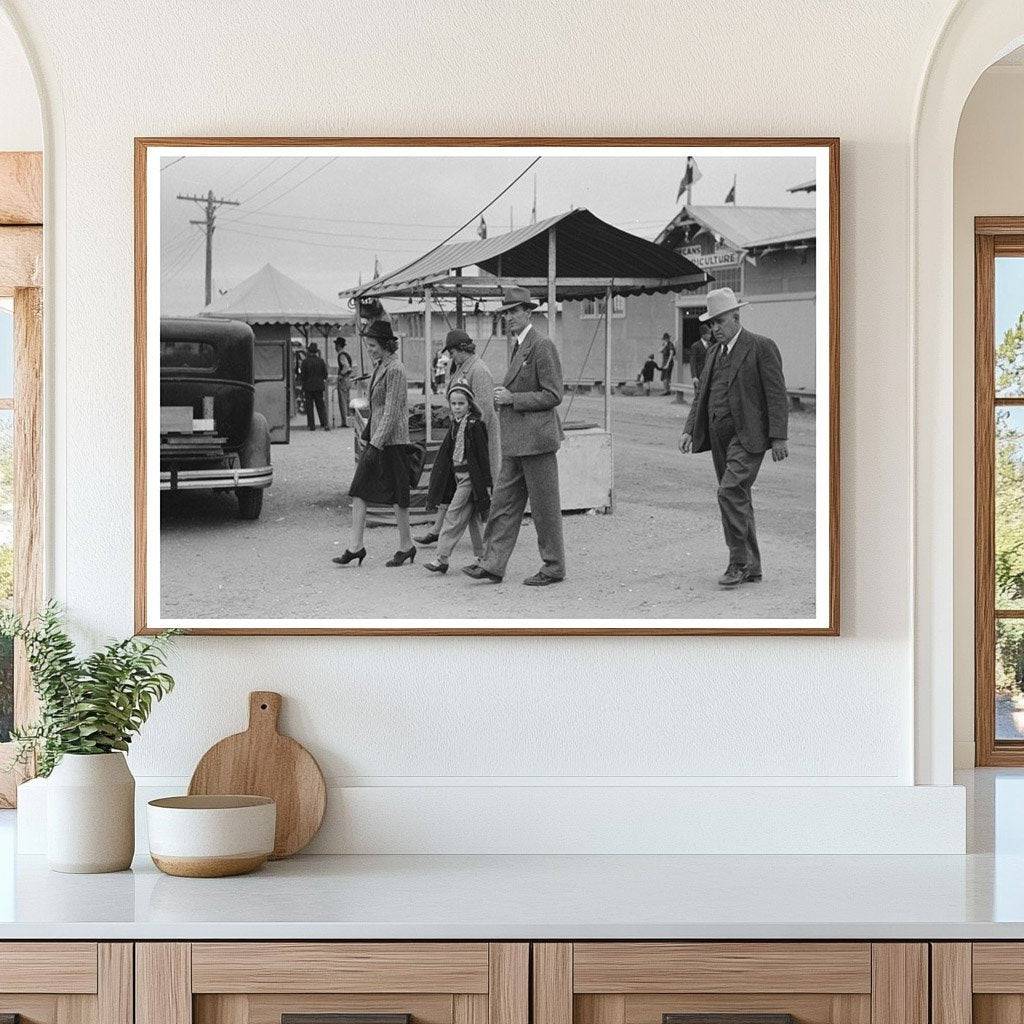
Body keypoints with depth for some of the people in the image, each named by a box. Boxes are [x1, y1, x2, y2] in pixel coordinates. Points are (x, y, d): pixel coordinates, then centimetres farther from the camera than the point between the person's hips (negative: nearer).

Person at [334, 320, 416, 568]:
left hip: (391, 442, -9)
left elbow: (392, 412, -19)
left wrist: (376, 444, -22)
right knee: (359, 491, 3)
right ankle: (355, 546, 5)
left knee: (396, 495, 0)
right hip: (375, 440, 9)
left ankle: (406, 546, 12)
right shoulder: (378, 367, 13)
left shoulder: (395, 370, -15)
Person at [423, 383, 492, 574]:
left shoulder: (475, 425, -11)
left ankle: (441, 558, -11)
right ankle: (482, 557, 17)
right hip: (458, 476, 8)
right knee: (472, 519, 11)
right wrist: (435, 480, 18)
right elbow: (445, 454, 18)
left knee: (453, 517, -10)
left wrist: (487, 483, -14)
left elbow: (483, 454, -13)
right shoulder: (455, 425, 13)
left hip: (470, 477, -8)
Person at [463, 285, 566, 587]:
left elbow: (553, 395, -15)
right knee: (504, 503, 7)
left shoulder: (542, 346, -12)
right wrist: (503, 395, 9)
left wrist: (513, 399, -16)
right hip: (516, 442, 9)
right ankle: (492, 564, 9)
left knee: (544, 505, -1)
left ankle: (554, 568, 8)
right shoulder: (518, 346, 17)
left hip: (536, 438, -9)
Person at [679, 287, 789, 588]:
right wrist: (689, 430, 6)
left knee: (730, 492, -20)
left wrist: (778, 438, -15)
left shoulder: (762, 348, -5)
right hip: (719, 436, 8)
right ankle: (752, 567, 16)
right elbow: (702, 396, 19)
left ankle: (738, 562, -12)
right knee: (738, 500, 10)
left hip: (747, 435, -8)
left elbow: (777, 395, -9)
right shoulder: (715, 352, 16)